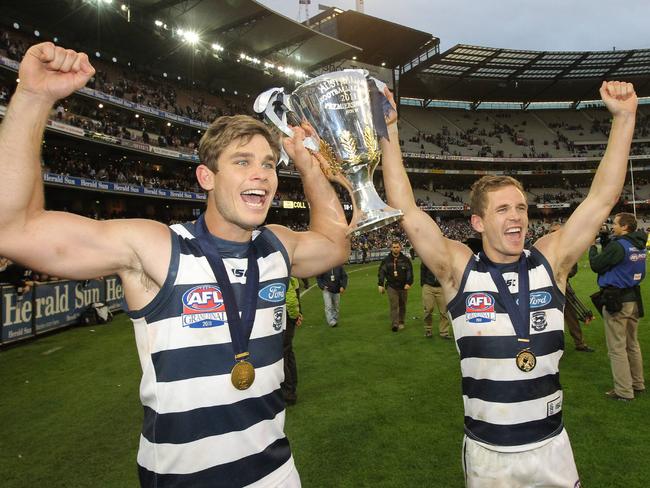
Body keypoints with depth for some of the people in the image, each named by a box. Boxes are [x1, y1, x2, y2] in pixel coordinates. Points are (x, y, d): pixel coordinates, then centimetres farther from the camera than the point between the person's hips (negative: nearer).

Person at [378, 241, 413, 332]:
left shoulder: (405, 260, 3)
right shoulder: (386, 260, 3)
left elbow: (410, 272, 2)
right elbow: (381, 272, 5)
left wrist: (408, 283, -10)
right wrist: (380, 285, -1)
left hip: (403, 286, 1)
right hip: (391, 286, -1)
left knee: (402, 306, 11)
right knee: (394, 306, -10)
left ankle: (401, 322, 25)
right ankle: (394, 324, -14)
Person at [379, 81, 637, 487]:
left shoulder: (550, 261, -5)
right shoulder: (459, 268, -12)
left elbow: (602, 199, -5)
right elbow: (405, 210, -17)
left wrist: (624, 117, -8)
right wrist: (389, 132, -19)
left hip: (552, 445, 3)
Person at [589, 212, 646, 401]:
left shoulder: (618, 245, -19)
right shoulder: (640, 245, 7)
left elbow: (596, 265, -12)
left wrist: (592, 246, 3)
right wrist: (606, 242, 10)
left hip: (616, 300, -9)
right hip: (634, 299, 9)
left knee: (617, 348, 0)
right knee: (633, 344, 19)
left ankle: (624, 391, 6)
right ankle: (638, 384, 30)